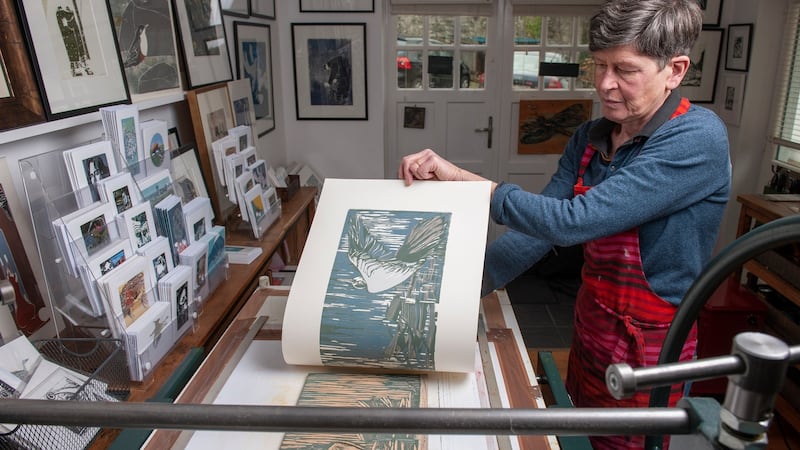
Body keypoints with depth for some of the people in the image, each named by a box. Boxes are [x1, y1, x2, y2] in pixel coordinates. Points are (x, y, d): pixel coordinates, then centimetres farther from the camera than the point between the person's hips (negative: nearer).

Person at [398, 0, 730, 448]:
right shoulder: (591, 137, -1)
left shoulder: (697, 139, -23)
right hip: (591, 322, 6)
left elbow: (573, 221, -31)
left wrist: (467, 180, -28)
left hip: (648, 344, -6)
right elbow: (539, 226, -4)